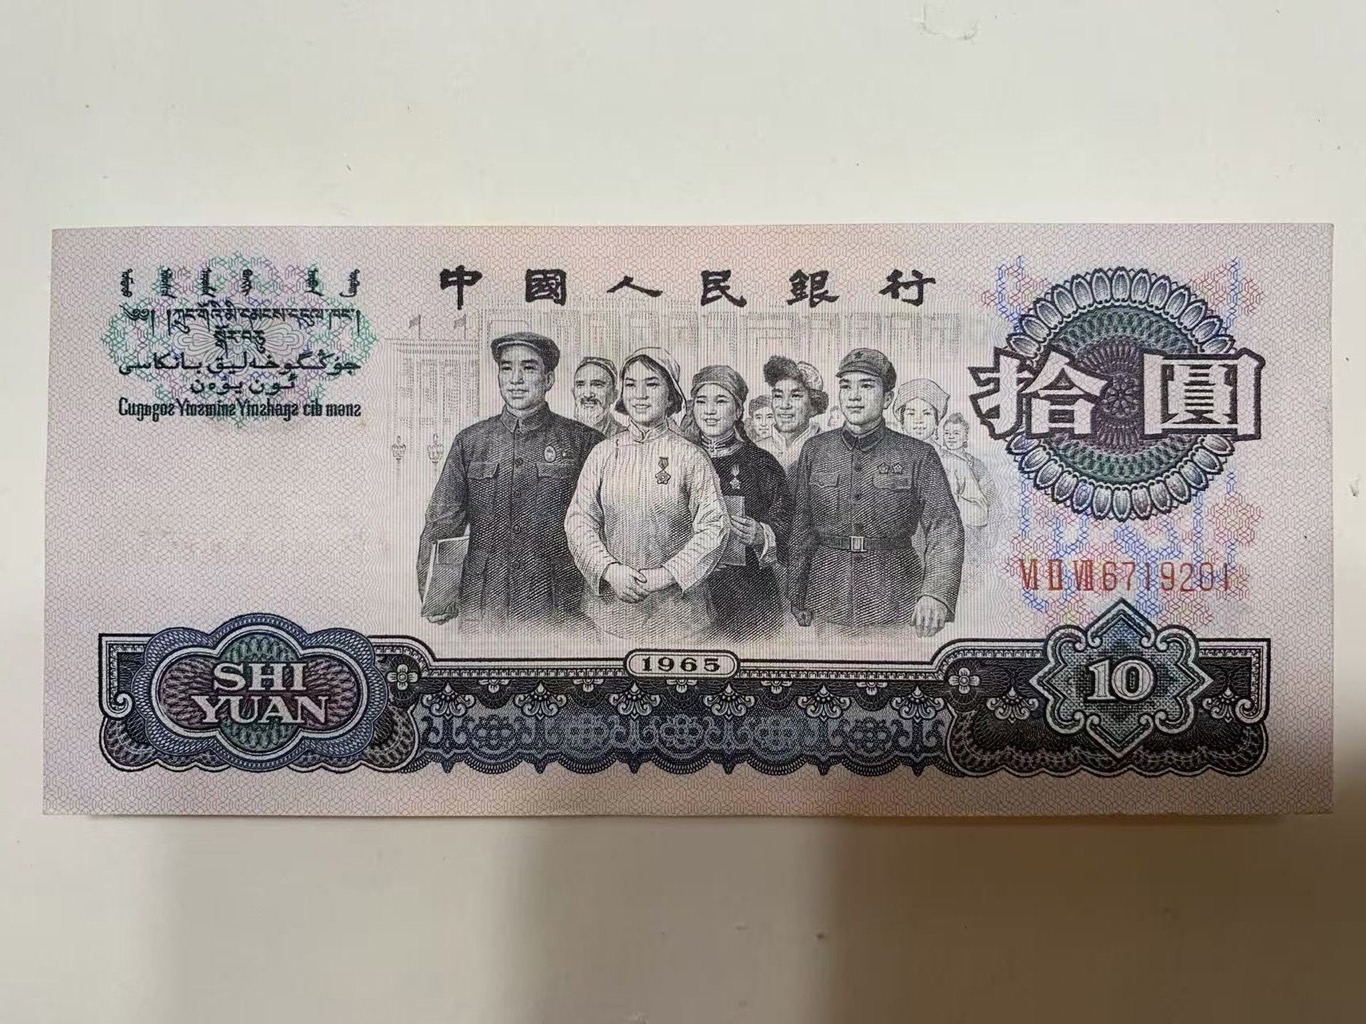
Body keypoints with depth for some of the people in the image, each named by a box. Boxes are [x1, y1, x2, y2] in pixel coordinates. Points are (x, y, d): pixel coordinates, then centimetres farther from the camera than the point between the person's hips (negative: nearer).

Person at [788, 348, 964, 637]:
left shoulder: (918, 456, -2)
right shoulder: (815, 451, 5)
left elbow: (945, 529, -12)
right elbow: (800, 532, 8)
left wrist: (936, 594, -28)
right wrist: (797, 602, 7)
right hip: (828, 601, 2)